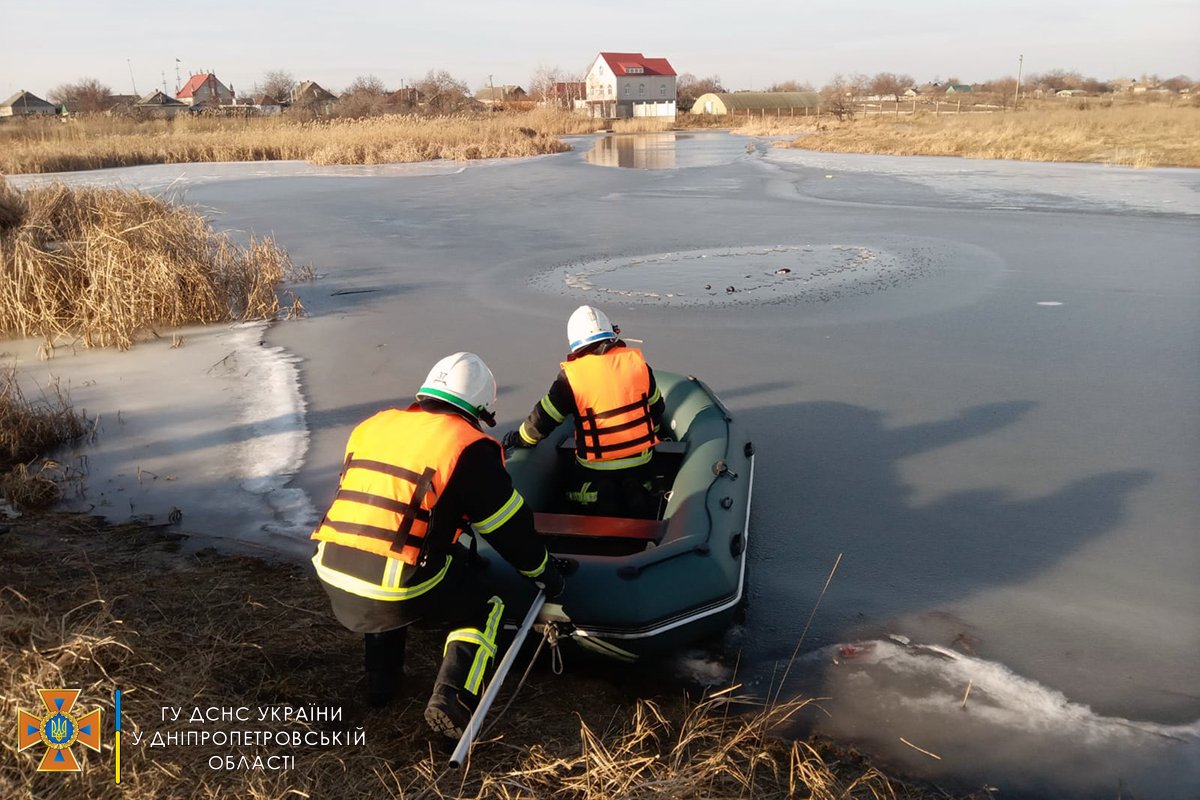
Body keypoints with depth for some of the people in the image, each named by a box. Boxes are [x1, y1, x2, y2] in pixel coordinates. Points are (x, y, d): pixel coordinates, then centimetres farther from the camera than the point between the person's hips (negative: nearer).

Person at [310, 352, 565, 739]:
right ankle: (451, 699, 2)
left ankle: (381, 679, 36)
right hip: (399, 596, -5)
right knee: (484, 605, 19)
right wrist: (542, 570, 22)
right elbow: (509, 527, 4)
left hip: (333, 580, 6)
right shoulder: (469, 446, -2)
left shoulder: (371, 426, 15)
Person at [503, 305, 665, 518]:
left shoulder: (572, 375, -14)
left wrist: (520, 438, 10)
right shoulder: (636, 361, -3)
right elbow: (656, 405, 9)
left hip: (597, 465, -3)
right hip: (640, 459, 3)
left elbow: (544, 418, -8)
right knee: (636, 492, 25)